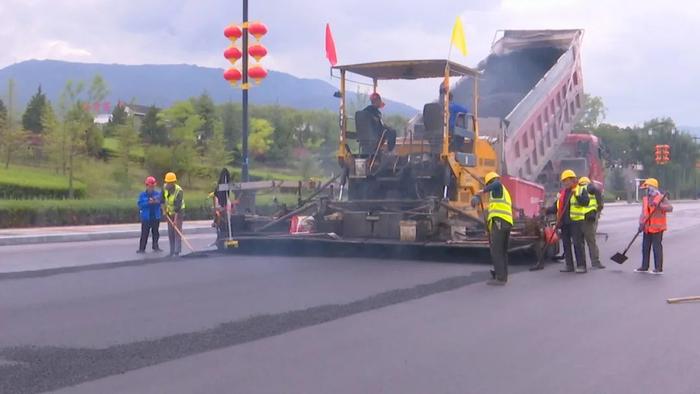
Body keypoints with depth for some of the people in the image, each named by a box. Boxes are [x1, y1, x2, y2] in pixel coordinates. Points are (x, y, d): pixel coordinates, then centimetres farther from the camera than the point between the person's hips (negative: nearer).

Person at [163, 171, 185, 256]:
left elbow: (178, 207, -30)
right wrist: (164, 208, 9)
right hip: (169, 212, 7)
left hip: (178, 212, -6)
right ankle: (172, 252, 12)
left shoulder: (179, 191, -26)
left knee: (177, 232, -12)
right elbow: (163, 198, 16)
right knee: (170, 233, 7)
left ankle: (177, 252, -13)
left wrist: (175, 219, -33)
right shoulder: (165, 188, -6)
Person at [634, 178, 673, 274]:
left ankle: (659, 268, 2)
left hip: (657, 227, -7)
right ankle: (644, 267, 20)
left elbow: (670, 208, -18)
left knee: (657, 247, -4)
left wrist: (659, 205, -32)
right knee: (645, 247, 11)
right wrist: (641, 223, 0)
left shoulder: (661, 197, -8)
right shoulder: (645, 199, 12)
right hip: (647, 228, 7)